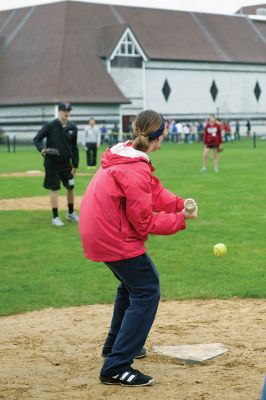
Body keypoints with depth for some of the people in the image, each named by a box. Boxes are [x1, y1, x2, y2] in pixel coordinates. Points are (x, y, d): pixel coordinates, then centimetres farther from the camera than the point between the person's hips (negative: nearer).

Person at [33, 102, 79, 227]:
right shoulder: (50, 126, -11)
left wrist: (75, 165, 5)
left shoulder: (73, 127, 0)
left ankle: (71, 213, 31)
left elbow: (74, 147, 6)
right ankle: (55, 217, 8)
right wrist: (42, 148, -28)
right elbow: (37, 139, -7)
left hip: (66, 163, 4)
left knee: (70, 187, 12)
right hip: (52, 163, -4)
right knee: (54, 189, -1)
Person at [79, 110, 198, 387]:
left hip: (97, 233, 10)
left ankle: (117, 344, 43)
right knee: (147, 291, -6)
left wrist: (179, 204, -3)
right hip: (115, 239, -10)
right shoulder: (136, 171, -23)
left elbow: (154, 191, 10)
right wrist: (180, 219, -8)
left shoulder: (124, 154, 7)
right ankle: (116, 367, -8)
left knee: (132, 283, 28)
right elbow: (145, 222, -19)